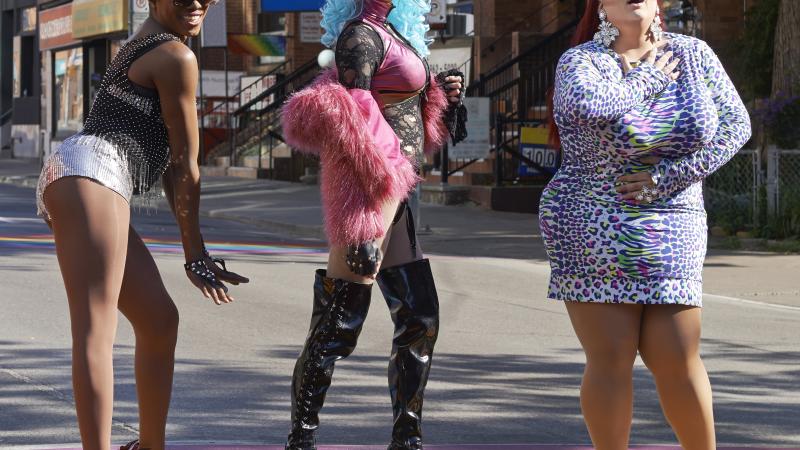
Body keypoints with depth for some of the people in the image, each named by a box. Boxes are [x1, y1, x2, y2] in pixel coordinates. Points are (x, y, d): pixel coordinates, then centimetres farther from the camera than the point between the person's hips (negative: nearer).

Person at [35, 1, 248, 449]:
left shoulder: (145, 47, 27)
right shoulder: (177, 57, -5)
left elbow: (169, 160, 25)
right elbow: (186, 164, 0)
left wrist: (196, 254, 22)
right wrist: (195, 253, 10)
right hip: (89, 173, -11)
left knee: (160, 320, 18)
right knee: (97, 332, -20)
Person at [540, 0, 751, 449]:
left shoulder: (692, 54, 5)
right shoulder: (580, 61, -4)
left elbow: (735, 126, -1)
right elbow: (595, 104, -27)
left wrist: (665, 177, -9)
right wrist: (650, 80, -10)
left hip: (668, 233, 2)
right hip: (591, 230, -2)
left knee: (678, 360, -1)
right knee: (611, 358, -5)